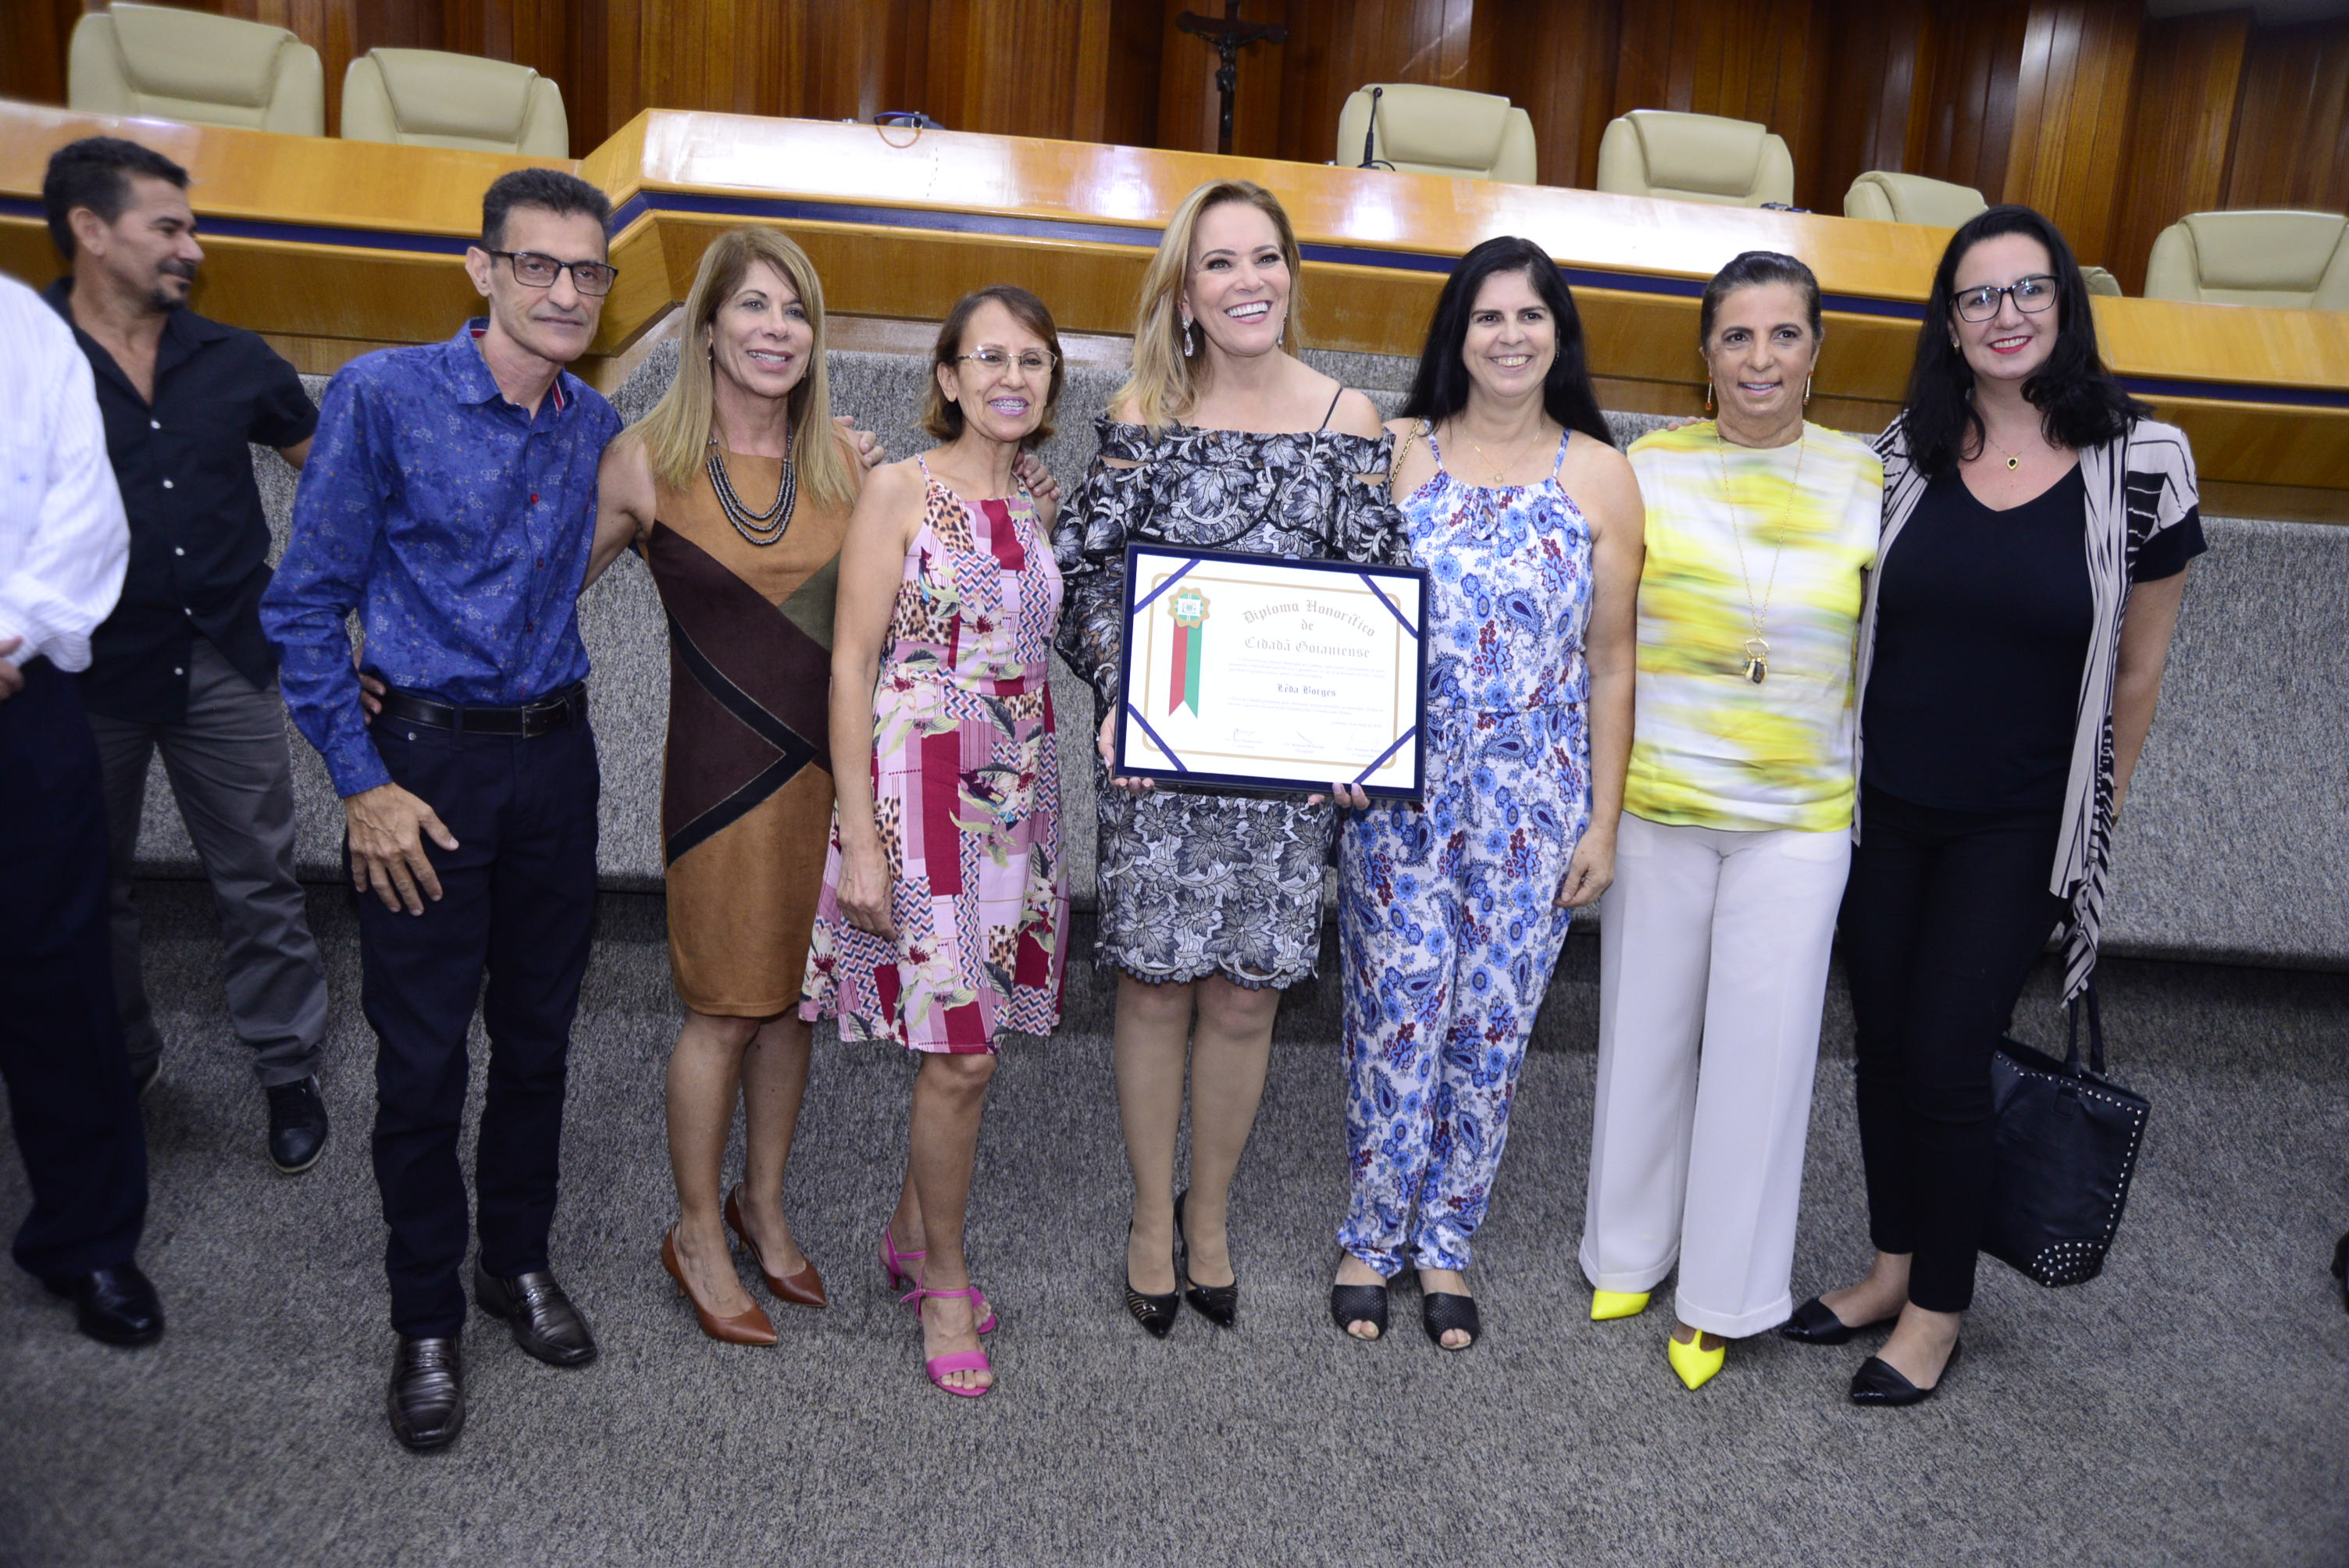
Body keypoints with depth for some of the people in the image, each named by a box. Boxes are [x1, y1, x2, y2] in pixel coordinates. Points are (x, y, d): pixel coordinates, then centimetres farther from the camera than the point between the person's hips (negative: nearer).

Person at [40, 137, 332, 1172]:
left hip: (224, 667, 1)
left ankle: (289, 1072, 20)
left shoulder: (232, 364, 3)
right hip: (83, 677, -1)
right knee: (86, 889, 16)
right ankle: (115, 1063, 36)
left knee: (259, 884, 6)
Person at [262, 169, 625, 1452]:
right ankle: (425, 1320, 22)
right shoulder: (385, 396, -10)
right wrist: (362, 783, -12)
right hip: (425, 762, -4)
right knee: (421, 1057, 4)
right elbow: (306, 603, -8)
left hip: (555, 757, 4)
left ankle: (519, 1262, 34)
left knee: (538, 1035, 14)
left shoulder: (596, 427, 5)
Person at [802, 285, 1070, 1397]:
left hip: (1017, 798, 6)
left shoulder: (1035, 510, 12)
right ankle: (944, 1281, 17)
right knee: (961, 1053, -4)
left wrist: (1039, 796, 13)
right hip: (921, 791, -6)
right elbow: (852, 663, -10)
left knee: (967, 1040, 12)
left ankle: (912, 1233, 33)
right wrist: (859, 835, -15)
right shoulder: (900, 489, -6)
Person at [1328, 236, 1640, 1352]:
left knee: (1493, 1022, 8)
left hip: (1534, 803, 1)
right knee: (1396, 1011, 3)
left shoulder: (1600, 475, 3)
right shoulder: (1397, 451, 3)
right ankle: (1371, 1237, 23)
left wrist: (1603, 820, 1)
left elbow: (1611, 662, 4)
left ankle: (1445, 1242, 27)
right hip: (1402, 788, -1)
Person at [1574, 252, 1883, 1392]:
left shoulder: (1866, 482, 1)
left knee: (1761, 1049, 6)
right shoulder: (1648, 470, 0)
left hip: (1799, 818, 0)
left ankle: (1722, 1294, 24)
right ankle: (1627, 1250, 33)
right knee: (1645, 1030, 12)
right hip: (1655, 804, 0)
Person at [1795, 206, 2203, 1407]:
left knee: (1944, 1063, 0)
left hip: (2016, 832, -3)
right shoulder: (1906, 451, 0)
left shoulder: (2140, 459, -8)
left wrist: (2093, 820, 4)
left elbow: (2138, 667, -1)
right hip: (1881, 812, 3)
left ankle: (1939, 1309, 22)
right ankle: (1892, 1264, 32)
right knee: (1882, 1046, 12)